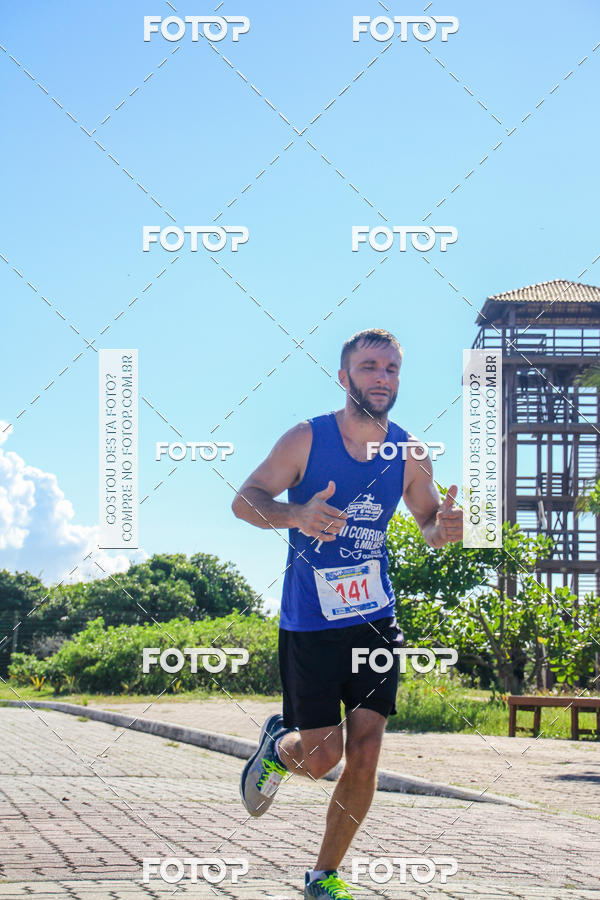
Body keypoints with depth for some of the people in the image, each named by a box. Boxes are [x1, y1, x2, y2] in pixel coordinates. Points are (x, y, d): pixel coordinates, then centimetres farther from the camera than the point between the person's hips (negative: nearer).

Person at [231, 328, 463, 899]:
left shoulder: (410, 454, 1)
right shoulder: (307, 440, -9)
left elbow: (428, 524, 13)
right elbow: (245, 500, -7)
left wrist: (443, 526, -13)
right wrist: (296, 515, -28)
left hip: (375, 620, 3)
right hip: (310, 624, -3)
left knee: (363, 759, -3)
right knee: (321, 757, -5)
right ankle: (277, 745, 32)